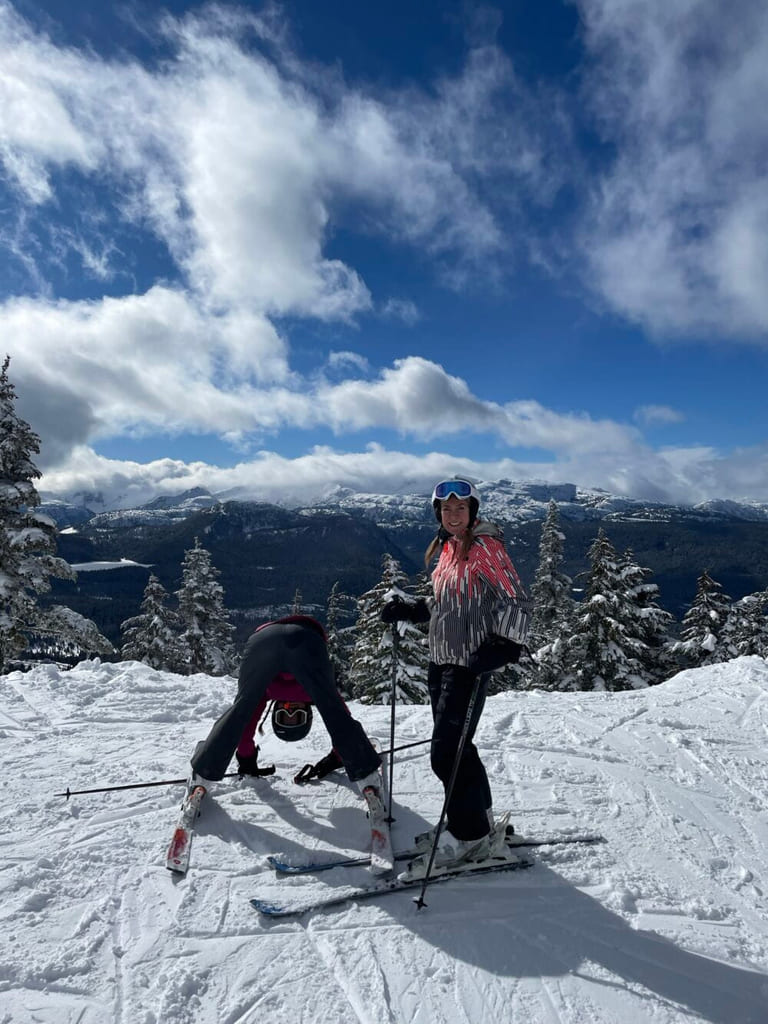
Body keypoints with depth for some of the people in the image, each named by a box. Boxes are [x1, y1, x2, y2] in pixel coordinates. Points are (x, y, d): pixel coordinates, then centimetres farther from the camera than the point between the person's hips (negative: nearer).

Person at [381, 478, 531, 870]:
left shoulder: (485, 547, -11)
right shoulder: (447, 548, 12)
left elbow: (515, 601, -16)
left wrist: (502, 645, -28)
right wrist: (408, 609, 12)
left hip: (469, 665, -8)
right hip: (440, 660, 8)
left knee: (447, 752, -5)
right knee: (455, 746, 16)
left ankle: (470, 836, 14)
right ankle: (478, 818, 33)